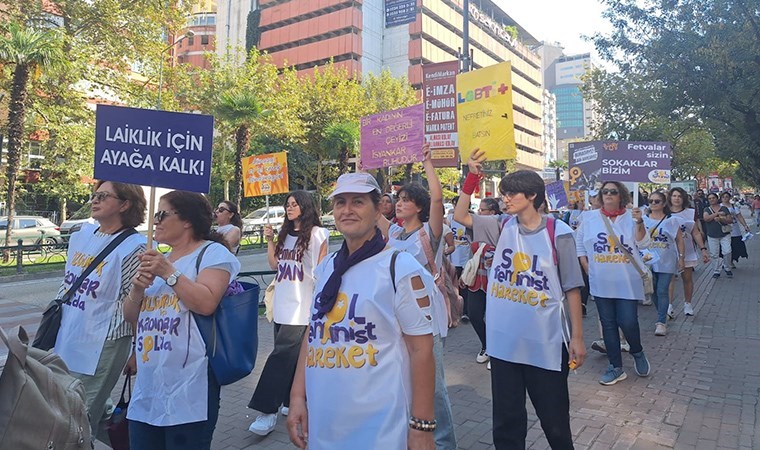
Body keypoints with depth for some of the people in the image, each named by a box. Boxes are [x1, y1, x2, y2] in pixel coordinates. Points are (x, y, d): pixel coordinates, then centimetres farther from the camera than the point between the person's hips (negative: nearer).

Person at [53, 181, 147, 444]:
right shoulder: (82, 235, 7)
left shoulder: (133, 247, -15)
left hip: (101, 347, -8)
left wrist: (138, 352, -10)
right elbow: (67, 283, 19)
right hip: (67, 340, 8)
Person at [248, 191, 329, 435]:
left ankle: (268, 412, -7)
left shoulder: (317, 233, -6)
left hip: (301, 307, -7)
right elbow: (275, 264, 17)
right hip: (282, 305, 7)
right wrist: (270, 239, 7)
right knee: (291, 355, 13)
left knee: (282, 355, -10)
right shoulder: (285, 233, 14)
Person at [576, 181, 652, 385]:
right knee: (608, 324, 7)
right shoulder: (590, 217, 4)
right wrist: (586, 265, 3)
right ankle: (616, 367, 20)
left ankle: (637, 353, 28)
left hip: (627, 281, -2)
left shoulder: (631, 217, 1)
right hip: (601, 282, 2)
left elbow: (643, 244, -5)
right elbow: (579, 243, 12)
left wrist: (639, 223, -19)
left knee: (628, 322, -5)